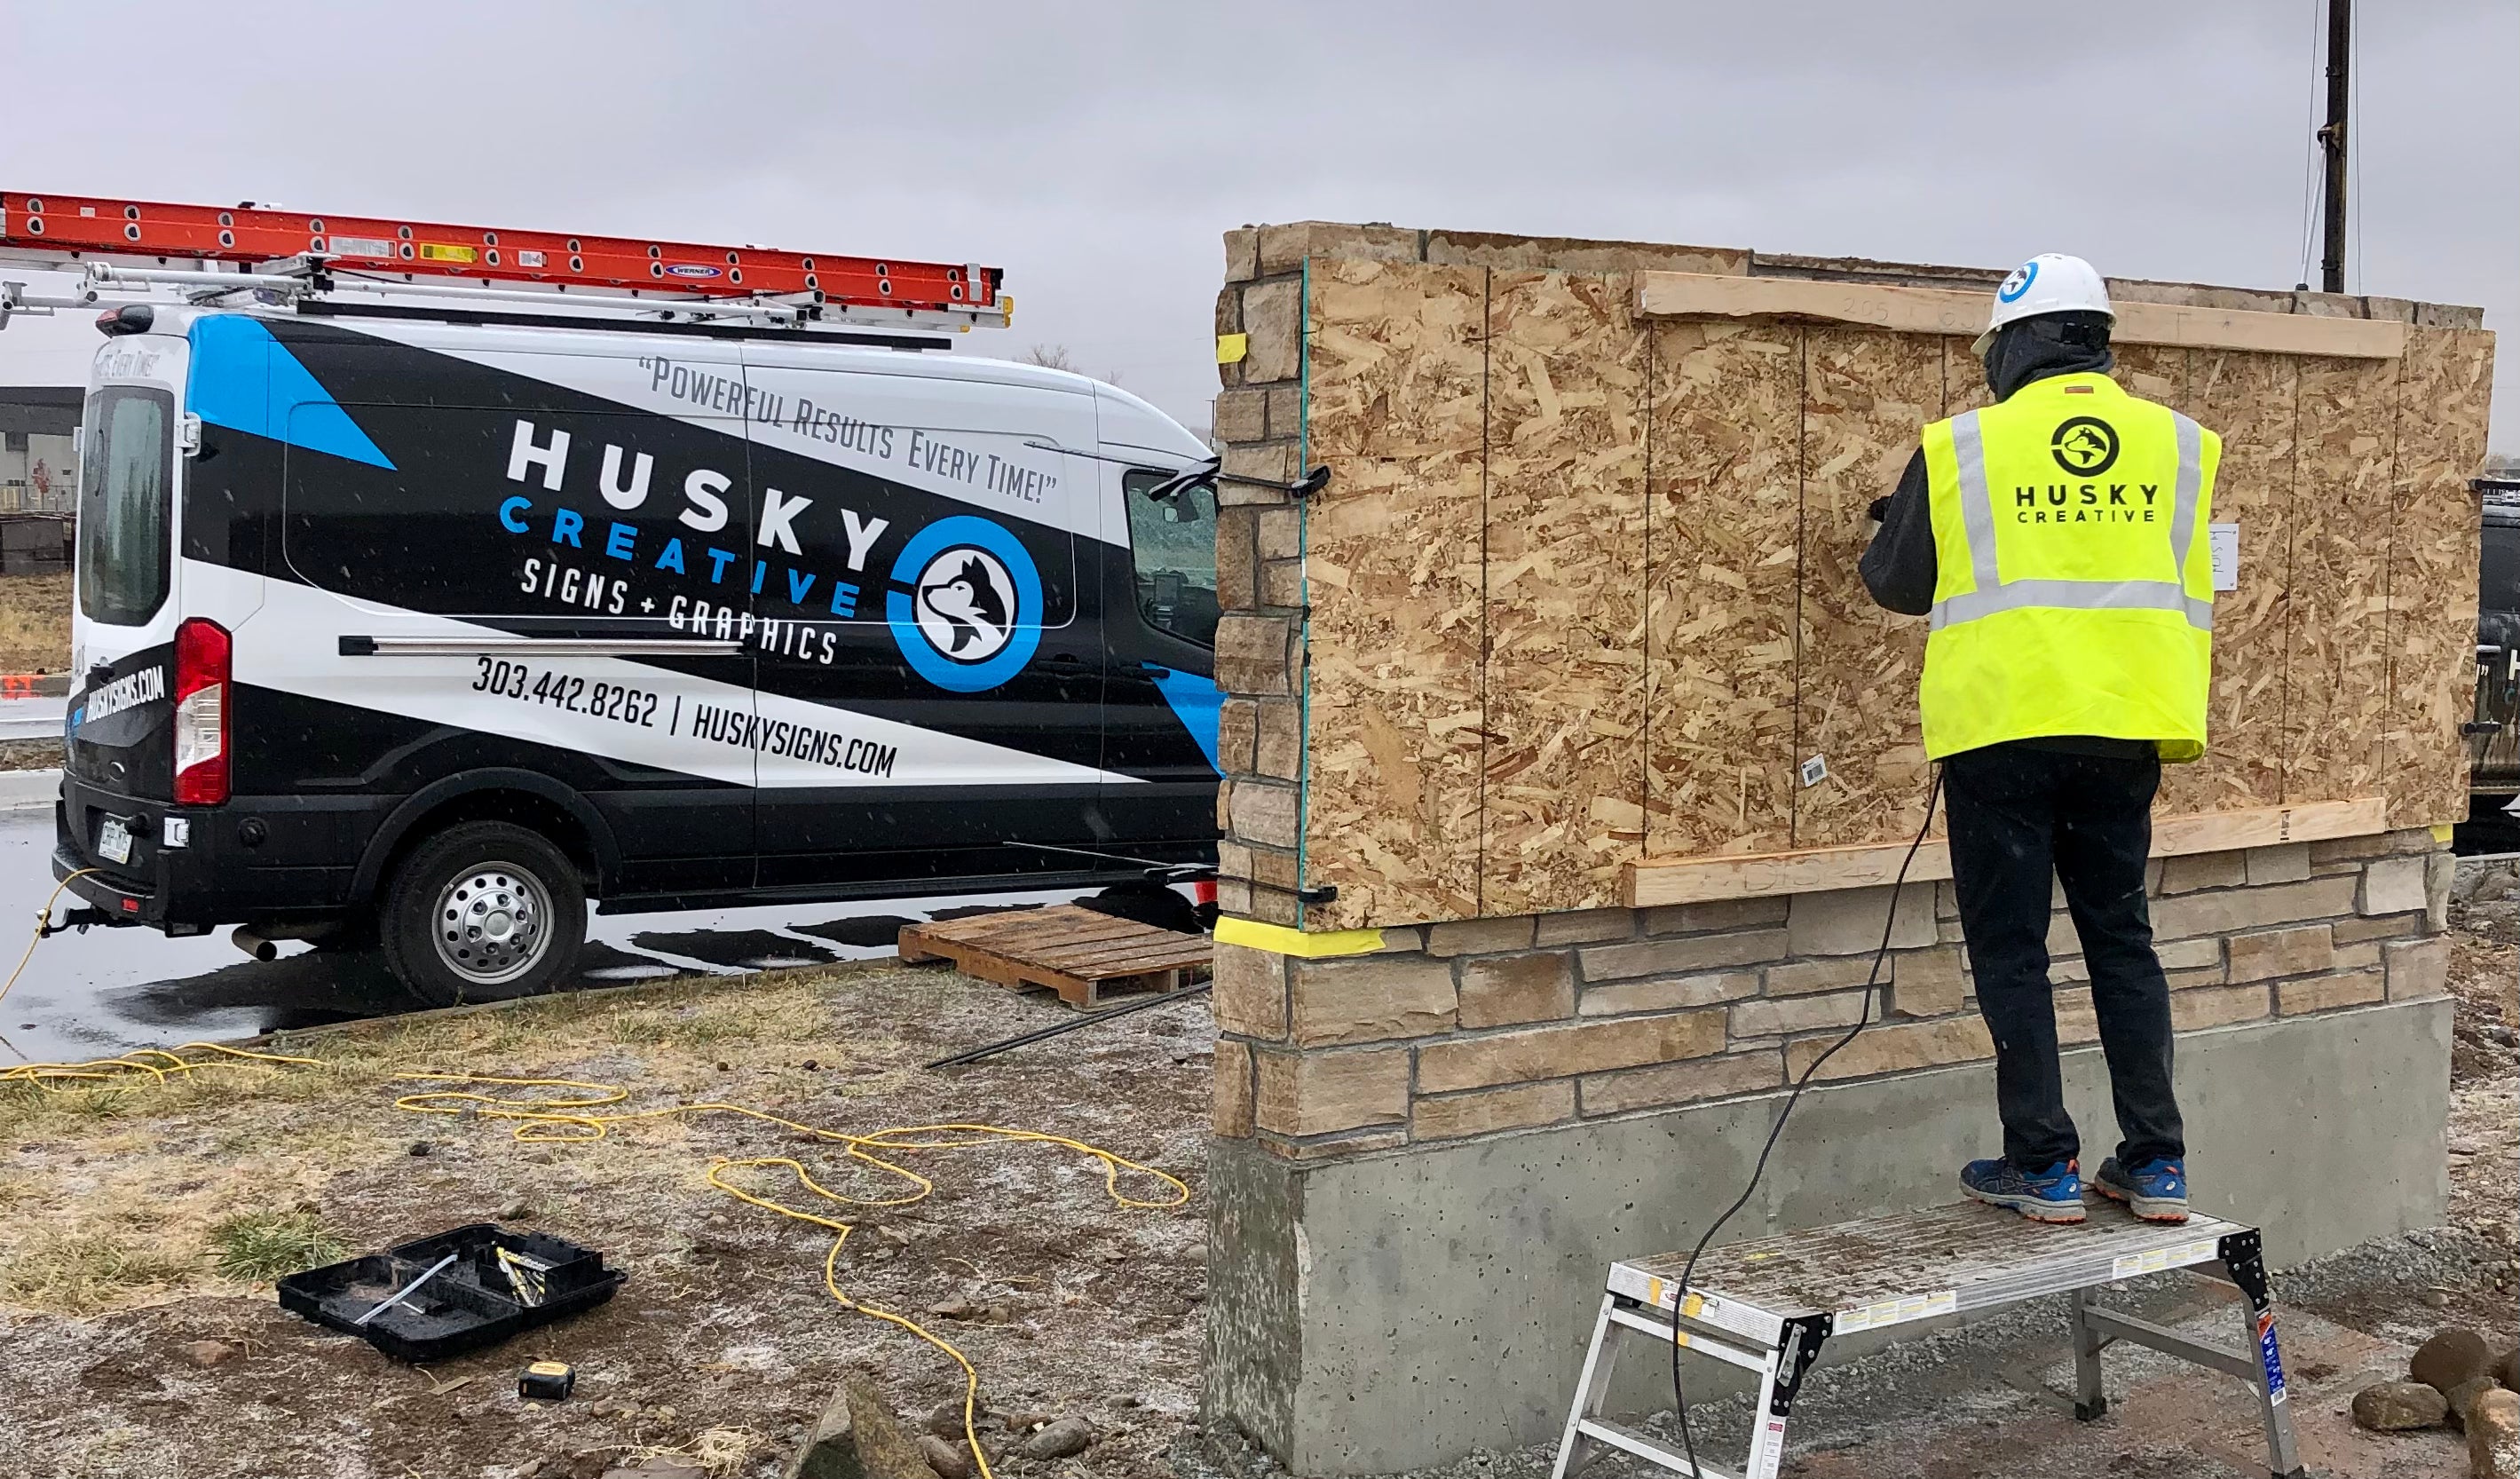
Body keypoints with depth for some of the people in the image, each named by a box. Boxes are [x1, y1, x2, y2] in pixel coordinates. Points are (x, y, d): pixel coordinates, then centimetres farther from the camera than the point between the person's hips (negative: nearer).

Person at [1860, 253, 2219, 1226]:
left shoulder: (1961, 449, -2)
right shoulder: (2177, 444, 7)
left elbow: (1897, 584, 9)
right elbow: (2191, 598, 14)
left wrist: (1890, 525, 28)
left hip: (2003, 728, -3)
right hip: (2124, 730, 4)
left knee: (2010, 947, 5)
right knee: (2121, 937, 14)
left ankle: (2043, 1164, 6)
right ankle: (2155, 1164, 15)